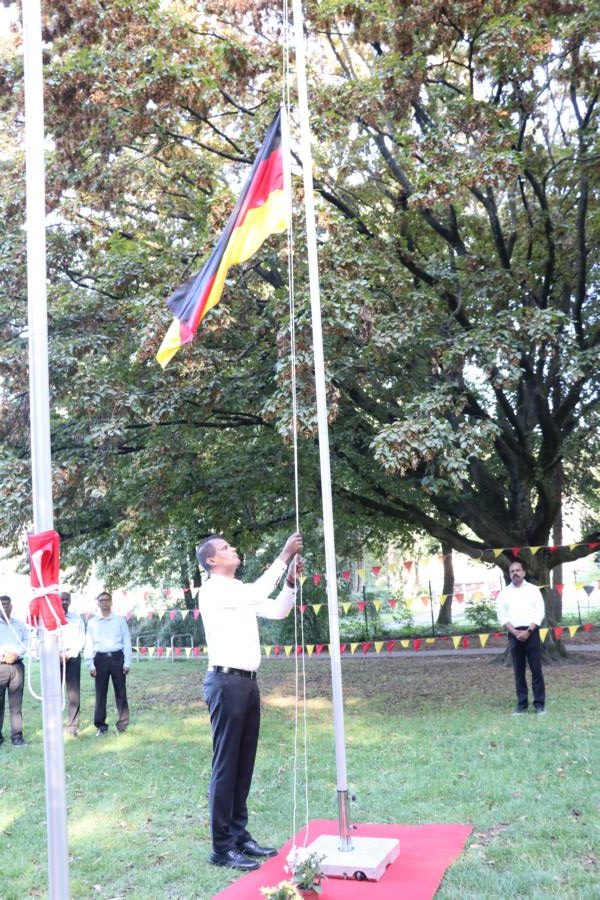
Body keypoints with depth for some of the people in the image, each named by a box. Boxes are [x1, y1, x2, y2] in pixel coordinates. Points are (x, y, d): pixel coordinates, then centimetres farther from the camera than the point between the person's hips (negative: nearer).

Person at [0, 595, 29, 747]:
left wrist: (16, 654, -11)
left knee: (16, 702, -1)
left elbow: (26, 643, 6)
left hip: (17, 666, 1)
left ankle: (17, 735, -3)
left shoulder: (20, 624, 15)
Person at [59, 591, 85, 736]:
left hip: (73, 657, 1)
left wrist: (69, 654, -7)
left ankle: (72, 726, 0)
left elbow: (81, 639, 6)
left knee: (74, 692, -3)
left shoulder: (77, 618, 11)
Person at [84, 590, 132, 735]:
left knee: (121, 693, 2)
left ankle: (122, 725, 8)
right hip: (100, 659, 1)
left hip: (117, 657, -1)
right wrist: (90, 664, -2)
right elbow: (88, 644, 6)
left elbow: (127, 641, 4)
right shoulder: (92, 622, 8)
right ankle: (101, 726, 12)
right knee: (100, 693, 3)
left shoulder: (120, 619, 5)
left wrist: (127, 662, -3)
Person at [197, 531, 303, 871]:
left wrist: (291, 581, 2)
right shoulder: (212, 591, -10)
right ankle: (222, 847, 2)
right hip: (227, 683, -9)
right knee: (226, 765, -4)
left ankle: (240, 834, 20)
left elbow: (278, 611, 17)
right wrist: (284, 556, -19)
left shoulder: (242, 591, 17)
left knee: (244, 765, 12)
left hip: (248, 682, 9)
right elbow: (256, 593, -24)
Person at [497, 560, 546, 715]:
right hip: (514, 634, 1)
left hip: (531, 632, -1)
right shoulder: (504, 593, 7)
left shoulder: (533, 589, 4)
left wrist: (528, 631, -13)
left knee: (536, 669, -2)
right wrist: (515, 632, -11)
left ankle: (540, 704, 4)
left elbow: (540, 612, -2)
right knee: (519, 671, 4)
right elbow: (502, 615, 3)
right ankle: (522, 704, 10)